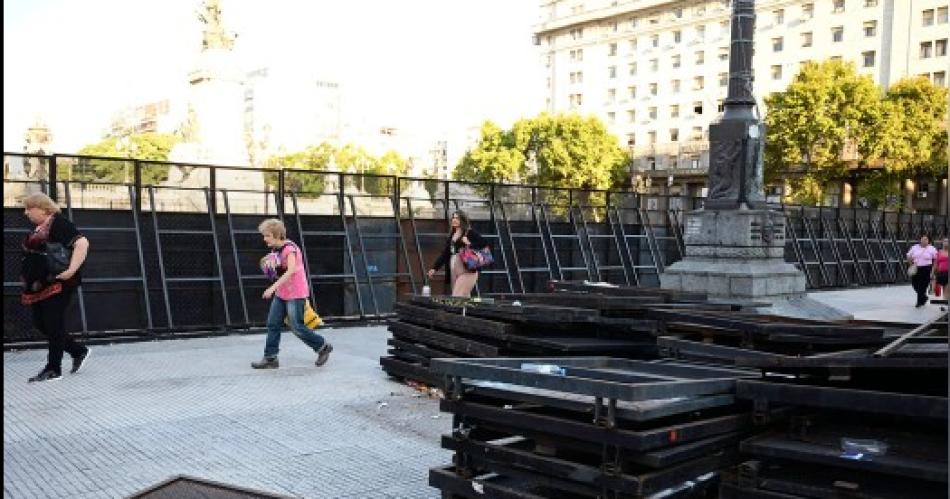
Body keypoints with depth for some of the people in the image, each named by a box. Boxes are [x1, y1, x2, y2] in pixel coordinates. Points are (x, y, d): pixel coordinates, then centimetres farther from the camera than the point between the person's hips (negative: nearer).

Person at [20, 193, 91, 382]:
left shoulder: (58, 223, -11)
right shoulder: (37, 228, 16)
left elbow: (82, 243, -23)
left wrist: (72, 270, -29)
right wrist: (27, 277, 22)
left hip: (57, 284, -9)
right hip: (39, 285, 9)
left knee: (53, 324, -3)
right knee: (40, 324, 11)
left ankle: (53, 369, 7)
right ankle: (79, 351, 23)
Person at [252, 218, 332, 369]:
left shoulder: (290, 248, -17)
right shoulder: (276, 250, 9)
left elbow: (291, 270, -29)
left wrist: (273, 287, -34)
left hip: (295, 294, -9)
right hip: (281, 293, 9)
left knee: (297, 327, -3)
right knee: (272, 324, 4)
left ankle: (323, 347, 14)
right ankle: (270, 358, 9)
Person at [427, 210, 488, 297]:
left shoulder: (471, 233, -1)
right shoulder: (451, 236, 17)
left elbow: (484, 244, -8)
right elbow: (445, 254, 18)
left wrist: (470, 244, -17)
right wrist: (435, 268, 13)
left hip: (467, 271, -6)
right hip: (454, 271, 6)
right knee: (464, 298, 7)